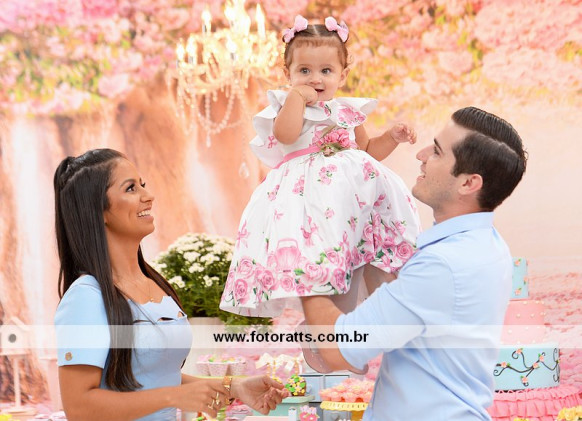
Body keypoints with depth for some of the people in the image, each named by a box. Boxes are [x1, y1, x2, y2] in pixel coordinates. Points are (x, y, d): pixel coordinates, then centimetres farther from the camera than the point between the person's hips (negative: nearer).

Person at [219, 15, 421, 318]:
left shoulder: (348, 112, 17)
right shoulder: (288, 107, 4)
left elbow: (369, 150, 28)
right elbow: (285, 135, -20)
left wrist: (392, 137, 10)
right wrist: (298, 95, -11)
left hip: (355, 188, 5)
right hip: (306, 191, -5)